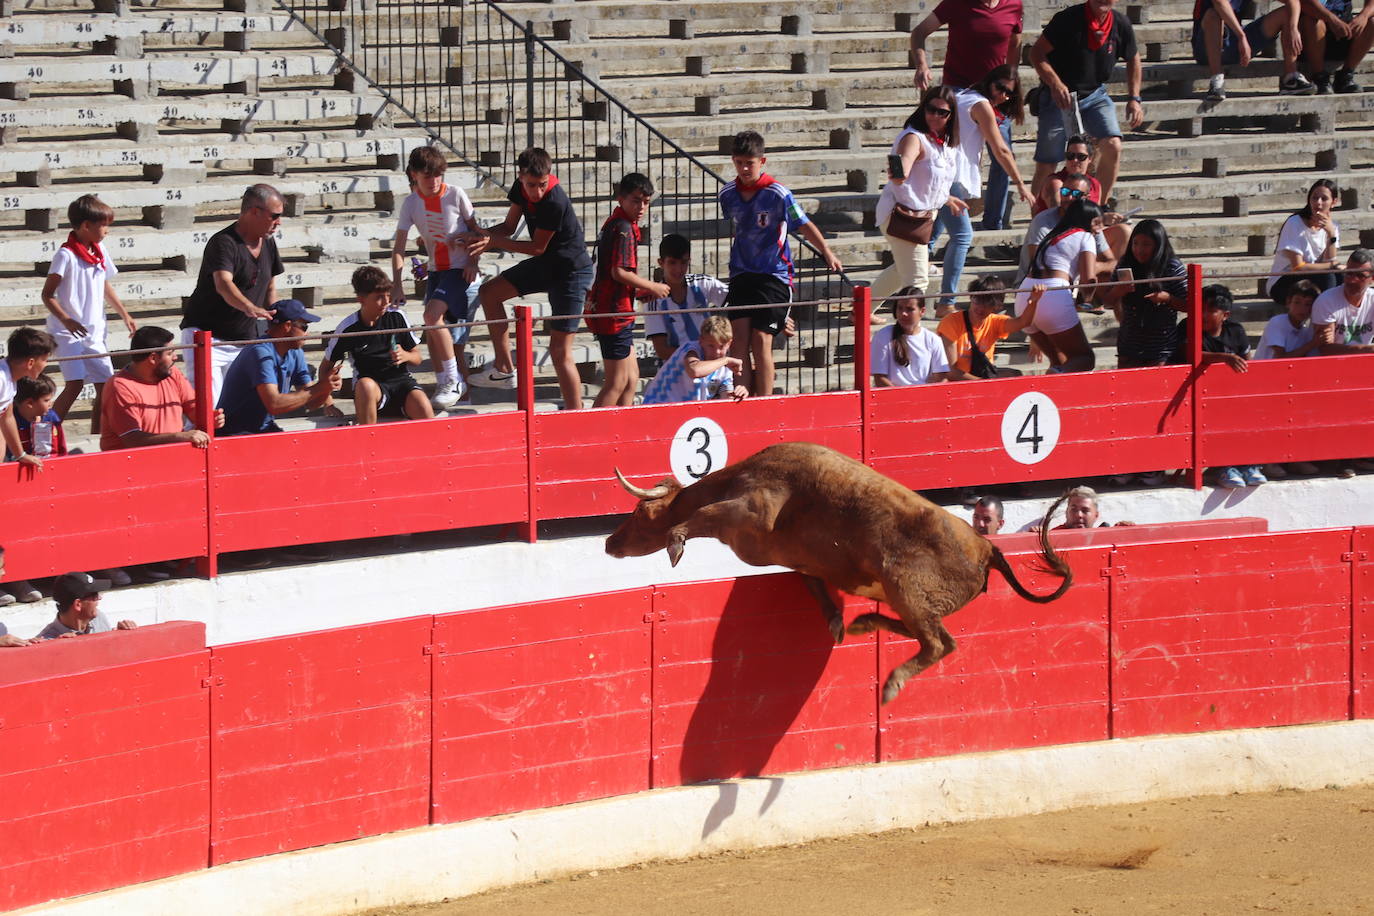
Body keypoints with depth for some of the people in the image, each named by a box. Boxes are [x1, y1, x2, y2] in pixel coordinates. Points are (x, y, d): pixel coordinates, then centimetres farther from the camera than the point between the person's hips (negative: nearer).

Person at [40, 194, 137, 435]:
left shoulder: (99, 253, 9)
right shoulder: (66, 256, -14)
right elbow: (47, 295, -14)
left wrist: (125, 316, 25)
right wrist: (66, 320, -27)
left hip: (94, 333, 8)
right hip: (68, 333, -7)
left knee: (105, 384, 5)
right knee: (75, 383, -19)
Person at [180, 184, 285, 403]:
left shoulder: (268, 243, 9)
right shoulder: (224, 243, -18)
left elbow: (270, 288, 21)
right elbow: (223, 284, -35)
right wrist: (250, 308, -53)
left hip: (244, 341, 8)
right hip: (207, 334, -8)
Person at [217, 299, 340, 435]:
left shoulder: (294, 354, 7)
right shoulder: (261, 352, -21)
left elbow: (310, 404, 7)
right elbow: (274, 405, -30)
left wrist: (326, 389, -15)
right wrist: (317, 389, -24)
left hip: (265, 429, 8)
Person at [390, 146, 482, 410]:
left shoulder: (455, 194, -11)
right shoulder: (411, 203, -2)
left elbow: (474, 228, 3)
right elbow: (398, 247, -1)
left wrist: (473, 261, -8)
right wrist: (397, 285, -10)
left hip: (460, 269, -5)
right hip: (435, 270, 5)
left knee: (432, 315, -24)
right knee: (432, 333, 1)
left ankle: (454, 380, -15)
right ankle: (443, 386, 12)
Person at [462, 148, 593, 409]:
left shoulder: (555, 202, -30)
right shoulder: (521, 187, -6)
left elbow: (538, 247, -19)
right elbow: (509, 227, 5)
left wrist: (493, 241, -19)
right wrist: (481, 235, -16)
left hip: (572, 271, -9)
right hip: (545, 264, 9)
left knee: (560, 349, -11)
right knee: (490, 292, 13)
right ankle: (504, 369, 16)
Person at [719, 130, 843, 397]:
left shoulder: (778, 194, -10)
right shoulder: (728, 194, 6)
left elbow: (804, 225, -4)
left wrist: (827, 253, -13)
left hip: (773, 275, -4)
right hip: (741, 274, 4)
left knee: (761, 340, -10)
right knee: (739, 337, -8)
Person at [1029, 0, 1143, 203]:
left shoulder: (1121, 25, -4)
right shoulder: (1068, 19, -18)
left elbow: (1133, 59, 14)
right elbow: (1036, 52, -15)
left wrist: (1134, 99, 7)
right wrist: (1055, 84, -29)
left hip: (1095, 94, 3)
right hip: (1060, 97, -3)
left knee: (1113, 146, -17)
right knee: (1046, 166, -2)